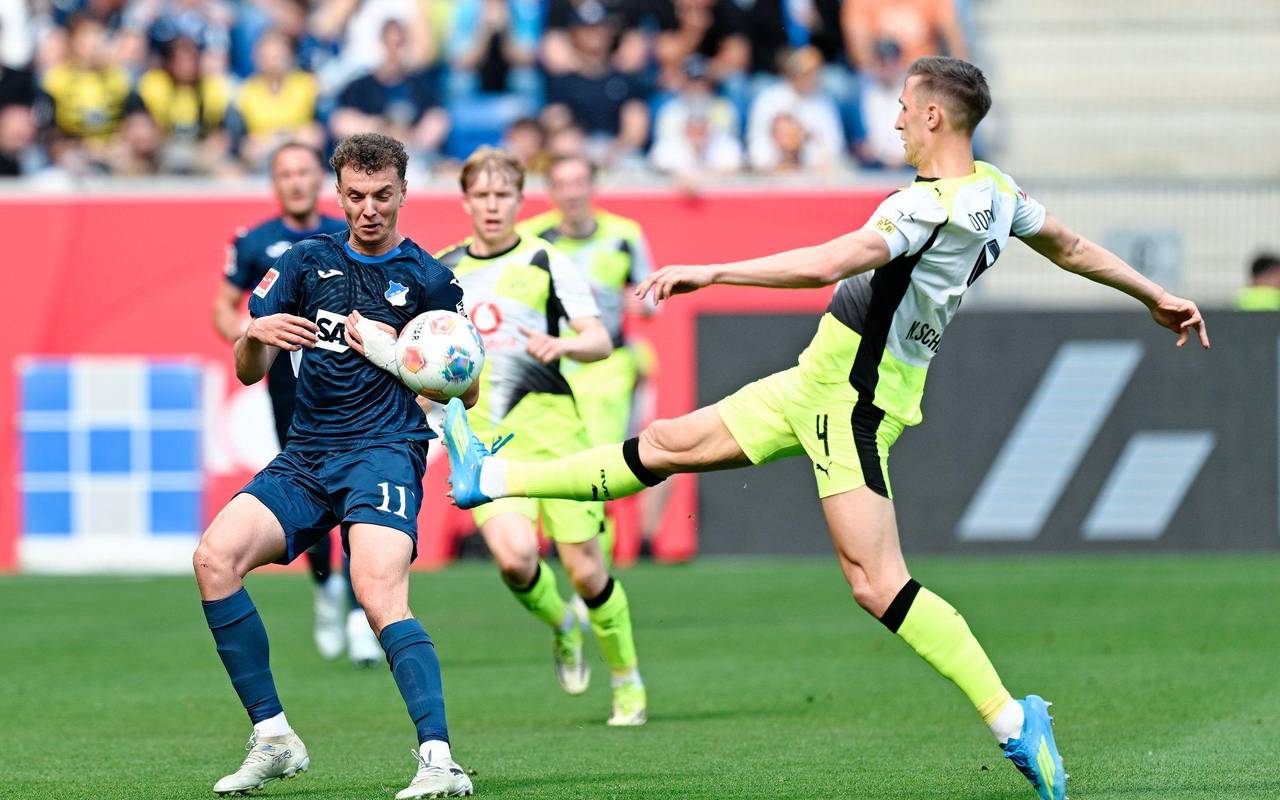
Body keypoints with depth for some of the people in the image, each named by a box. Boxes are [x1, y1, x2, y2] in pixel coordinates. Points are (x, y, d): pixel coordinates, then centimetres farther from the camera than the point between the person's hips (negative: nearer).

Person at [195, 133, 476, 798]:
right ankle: (272, 737, -10)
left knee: (380, 596, -28)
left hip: (383, 451, -4)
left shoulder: (427, 279, 5)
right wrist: (257, 335, -11)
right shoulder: (308, 262, 13)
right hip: (304, 459, 4)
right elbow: (248, 371, 12)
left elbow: (464, 391, 6)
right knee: (214, 557, -18)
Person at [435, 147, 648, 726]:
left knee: (584, 568, -4)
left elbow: (599, 341, -5)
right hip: (482, 437, 2)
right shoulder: (441, 271, 11)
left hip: (549, 425, -2)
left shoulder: (544, 261, 2)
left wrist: (564, 346, -25)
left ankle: (627, 681, 18)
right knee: (515, 557, -22)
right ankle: (562, 627, 12)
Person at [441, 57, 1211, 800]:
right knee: (671, 443, 16)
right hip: (824, 381, 10)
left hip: (852, 398, -10)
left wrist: (708, 272, -27)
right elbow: (1072, 247, 20)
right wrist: (1156, 295, 35)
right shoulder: (997, 192, 5)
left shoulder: (932, 207, -24)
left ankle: (1012, 719, -12)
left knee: (877, 583, -14)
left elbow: (823, 264, -32)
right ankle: (492, 478, 25)